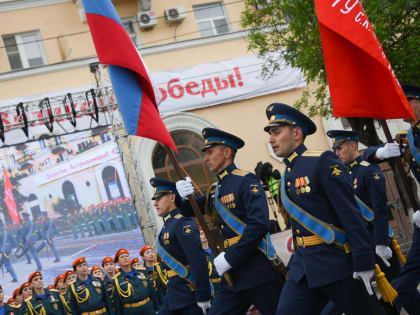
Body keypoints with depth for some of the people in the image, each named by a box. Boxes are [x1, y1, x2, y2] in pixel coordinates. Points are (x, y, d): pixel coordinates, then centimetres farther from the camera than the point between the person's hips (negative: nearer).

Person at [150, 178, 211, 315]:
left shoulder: (183, 224, -13)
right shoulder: (168, 225, 17)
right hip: (175, 295, 9)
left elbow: (198, 262, -20)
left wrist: (203, 298, -22)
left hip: (191, 296, -9)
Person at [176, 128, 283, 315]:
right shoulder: (215, 190, 17)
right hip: (233, 274, 8)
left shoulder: (246, 181, -8)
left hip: (258, 271, -8)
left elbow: (259, 224, -20)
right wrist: (182, 195, -2)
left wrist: (230, 258, -19)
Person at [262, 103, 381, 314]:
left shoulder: (322, 162, -9)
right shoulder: (288, 173, 14)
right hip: (303, 269, 7)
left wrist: (364, 262, -20)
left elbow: (351, 213, -15)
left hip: (336, 264, -7)